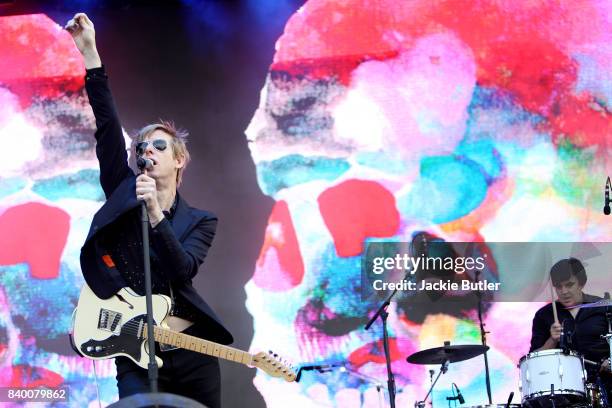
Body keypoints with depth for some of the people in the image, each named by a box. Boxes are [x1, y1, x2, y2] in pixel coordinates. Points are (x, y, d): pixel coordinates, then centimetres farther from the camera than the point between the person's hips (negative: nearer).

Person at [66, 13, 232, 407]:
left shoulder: (200, 221, 4)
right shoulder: (124, 194, 6)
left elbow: (182, 270, -15)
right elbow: (107, 126, -4)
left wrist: (155, 212, -26)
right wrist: (89, 52, -12)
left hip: (192, 350, 0)